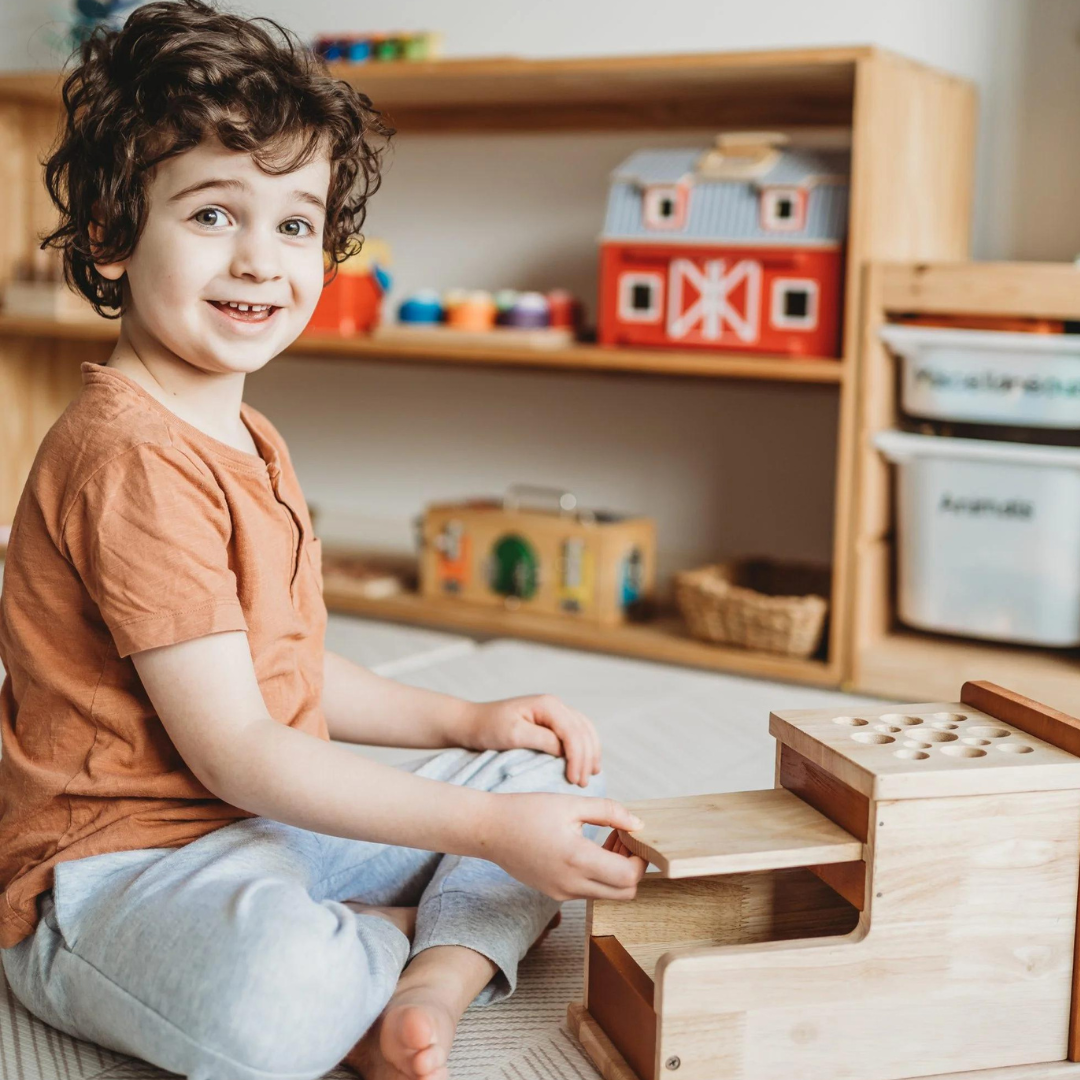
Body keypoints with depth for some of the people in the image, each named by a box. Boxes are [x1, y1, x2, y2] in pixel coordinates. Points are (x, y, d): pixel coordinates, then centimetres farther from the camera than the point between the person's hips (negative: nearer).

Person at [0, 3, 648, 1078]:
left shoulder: (246, 438, 13)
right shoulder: (132, 458, -21)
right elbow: (231, 749, -24)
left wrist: (468, 721, 7)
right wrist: (490, 830, -23)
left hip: (278, 827, 10)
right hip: (118, 866, -10)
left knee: (556, 778, 10)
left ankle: (427, 990, -14)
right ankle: (440, 934, -7)